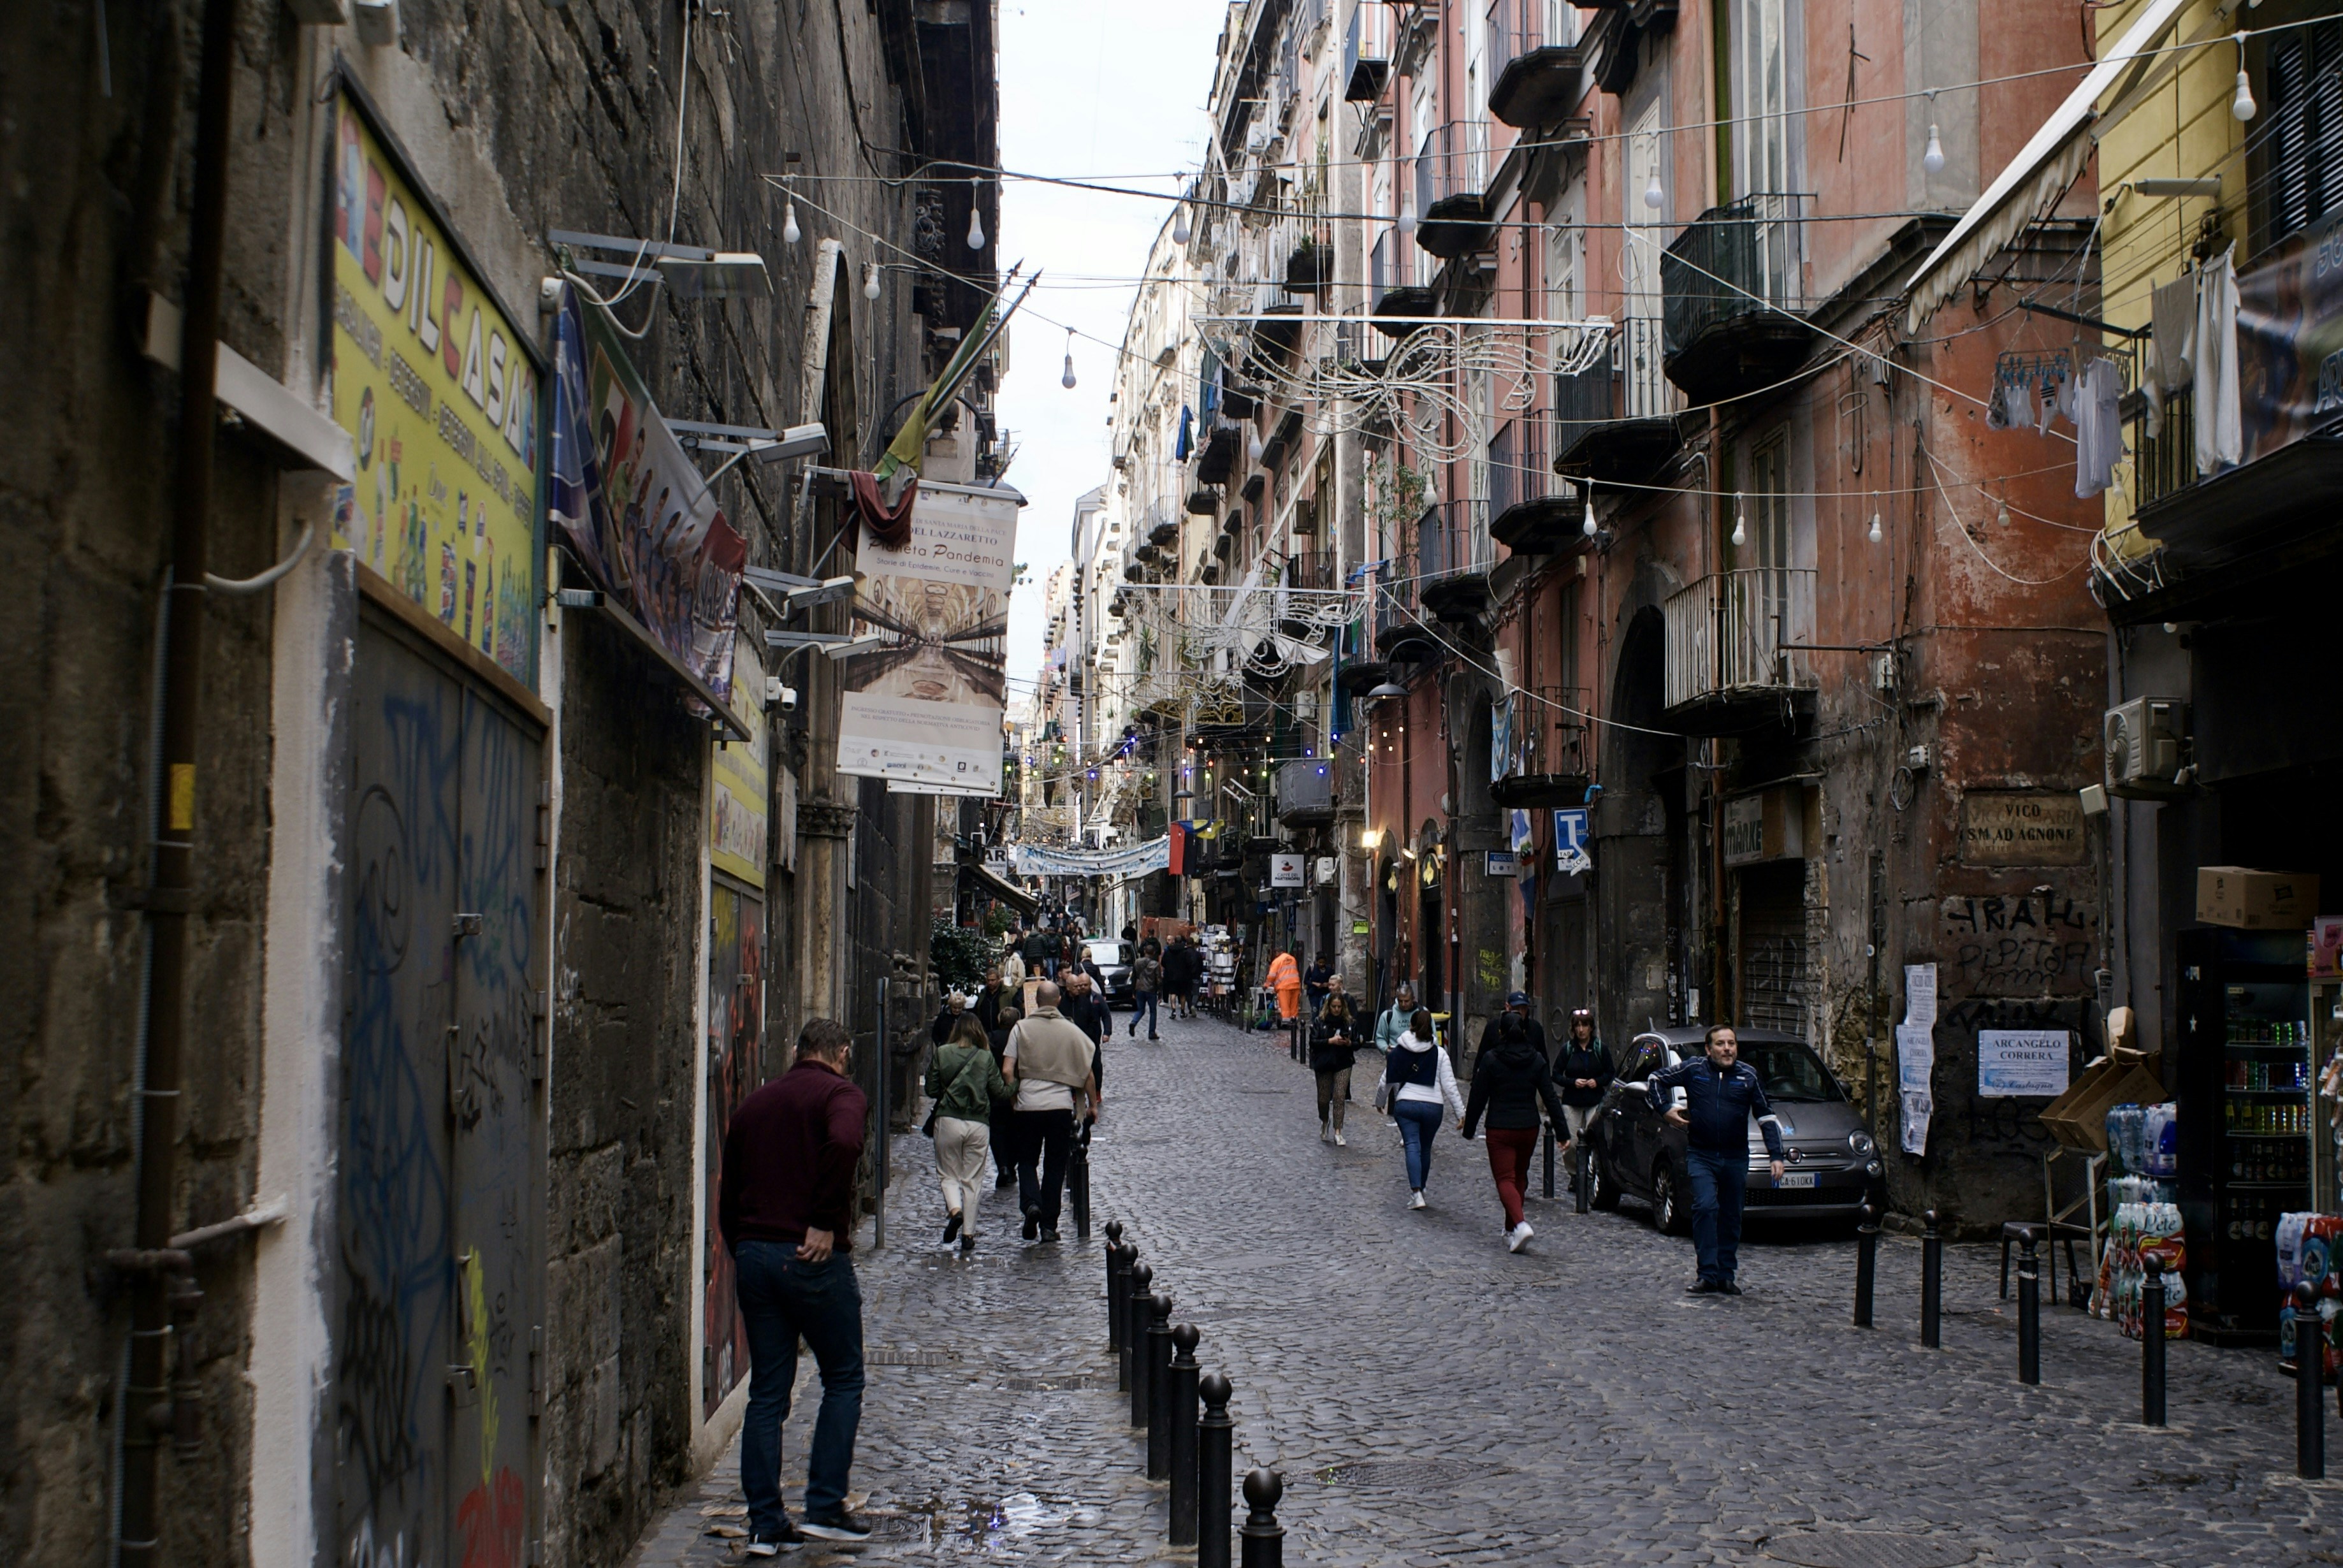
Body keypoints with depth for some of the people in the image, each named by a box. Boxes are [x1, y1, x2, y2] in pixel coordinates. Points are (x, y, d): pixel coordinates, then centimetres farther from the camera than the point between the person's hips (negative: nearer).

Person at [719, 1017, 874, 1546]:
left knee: (767, 1392, 10)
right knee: (843, 1380, 10)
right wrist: (825, 1223, -19)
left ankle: (765, 1522, 10)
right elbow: (843, 1143, -26)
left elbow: (728, 1191, 18)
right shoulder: (840, 1093, -3)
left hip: (752, 1252, 6)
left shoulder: (755, 1103, 17)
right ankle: (826, 1507, 7)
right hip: (813, 1258, -6)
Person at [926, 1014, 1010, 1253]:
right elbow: (999, 1092, 0)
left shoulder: (941, 1053, -2)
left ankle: (955, 1210, -15)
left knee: (948, 1173, 13)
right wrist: (1012, 1088, 22)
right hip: (979, 1124, 1)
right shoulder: (986, 1057, -2)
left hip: (948, 1120, 0)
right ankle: (968, 1234, 9)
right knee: (972, 1179, 9)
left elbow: (931, 1090, 2)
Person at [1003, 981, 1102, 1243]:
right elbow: (1088, 1073, 3)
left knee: (1027, 1161, 13)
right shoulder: (1072, 1031, 0)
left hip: (1028, 1104, -1)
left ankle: (1031, 1203, -14)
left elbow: (1008, 1070, -6)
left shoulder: (1021, 1028, -1)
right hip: (1062, 1105, 1)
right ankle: (1049, 1226, 9)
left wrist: (1011, 1099, 7)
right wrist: (1092, 1104, 16)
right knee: (1055, 1166, 9)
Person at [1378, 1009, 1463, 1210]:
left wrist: (1380, 1102, 25)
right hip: (1433, 1105, 1)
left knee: (1413, 1147, -7)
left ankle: (1416, 1193, -22)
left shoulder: (1398, 1051, 2)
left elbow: (1388, 1080, 8)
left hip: (1405, 1104, -1)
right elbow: (1450, 1086, -1)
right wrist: (1460, 1113, 2)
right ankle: (1419, 1189, 29)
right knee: (1425, 1149, 16)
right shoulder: (1439, 1053, 1)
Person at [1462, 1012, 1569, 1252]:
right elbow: (1550, 1097, 0)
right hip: (1529, 1127, 4)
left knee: (1505, 1179, -4)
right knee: (1520, 1176, 19)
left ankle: (1520, 1224, -27)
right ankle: (1511, 1229, 26)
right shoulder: (1537, 1059, 2)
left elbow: (1478, 1097, -5)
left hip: (1500, 1129, -4)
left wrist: (1469, 1127, 5)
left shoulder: (1490, 1059, -8)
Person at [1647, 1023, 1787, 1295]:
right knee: (1705, 1207, -17)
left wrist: (1776, 1155, 1)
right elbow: (1657, 1079, 12)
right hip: (1700, 1155, -2)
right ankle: (1708, 1276, -17)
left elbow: (1767, 1117, 7)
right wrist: (1665, 1108, -1)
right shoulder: (1693, 1068, -1)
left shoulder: (1748, 1075, 3)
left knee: (1731, 1217, 7)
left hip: (1736, 1158, 2)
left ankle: (1725, 1277, 16)